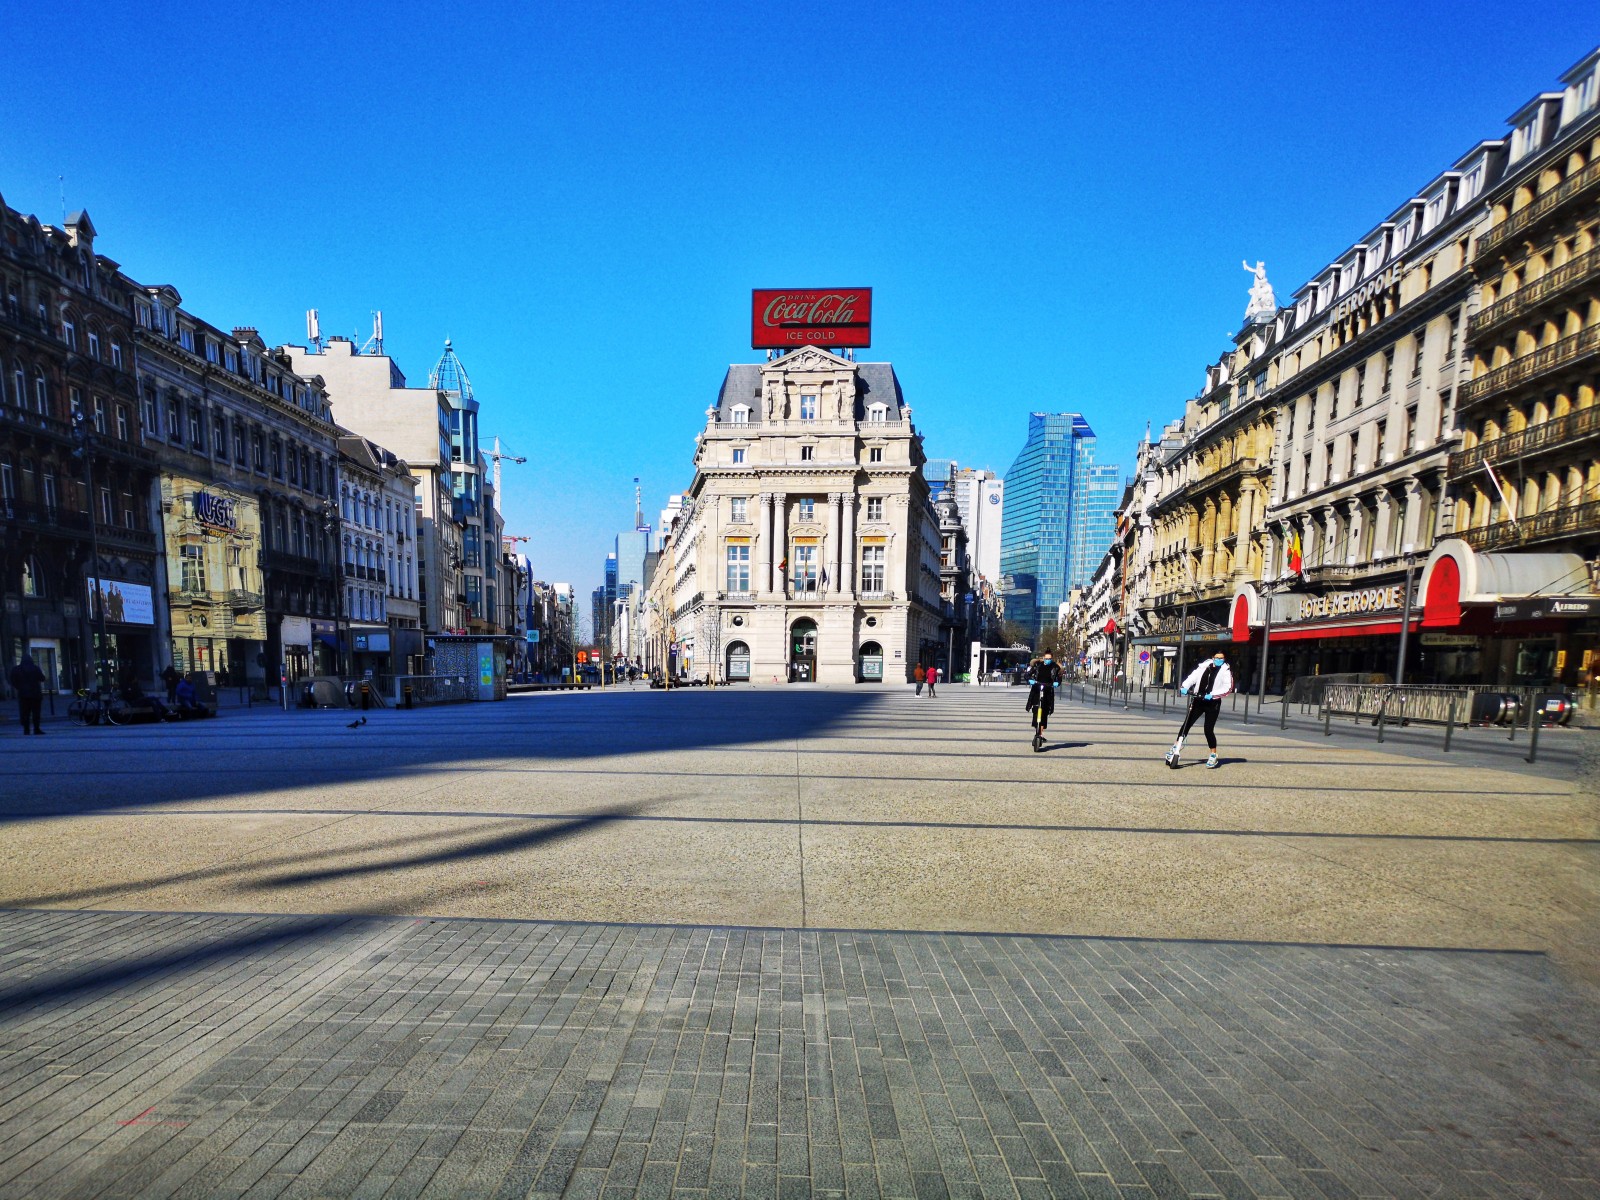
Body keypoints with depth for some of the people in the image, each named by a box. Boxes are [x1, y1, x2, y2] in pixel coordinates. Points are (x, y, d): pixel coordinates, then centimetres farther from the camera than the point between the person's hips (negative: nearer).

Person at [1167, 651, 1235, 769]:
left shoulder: (1226, 671, -4)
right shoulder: (1204, 666, 5)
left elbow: (1228, 687, -13)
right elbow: (1193, 676, -1)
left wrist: (1212, 694, -23)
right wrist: (1185, 687, -19)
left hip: (1213, 703, -3)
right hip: (1198, 701, 3)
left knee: (1208, 729, -4)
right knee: (1186, 724, 2)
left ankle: (1213, 755, 12)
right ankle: (1176, 747, 14)